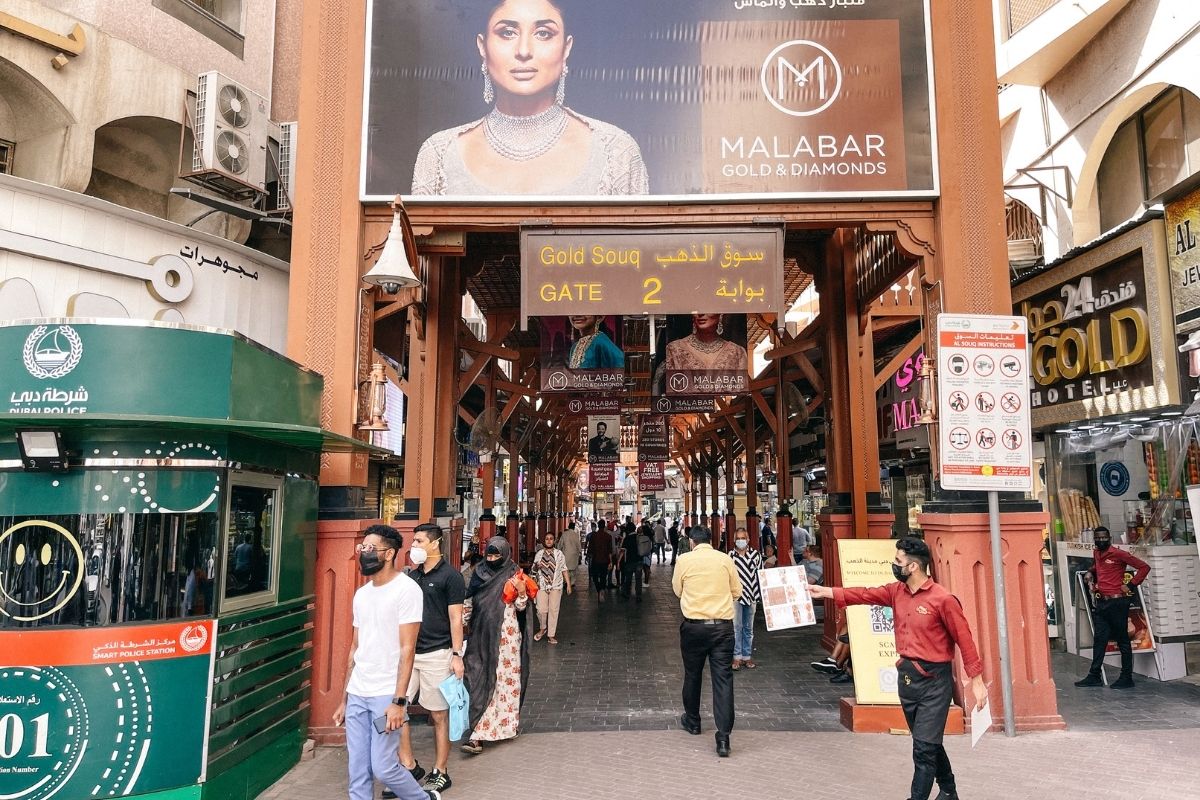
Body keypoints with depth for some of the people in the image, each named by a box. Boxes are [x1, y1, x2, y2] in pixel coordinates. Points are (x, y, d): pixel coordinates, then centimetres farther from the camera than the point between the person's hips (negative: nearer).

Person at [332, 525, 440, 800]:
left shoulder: (406, 589, -11)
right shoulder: (361, 594, 11)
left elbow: (407, 649, -14)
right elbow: (355, 648, 16)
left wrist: (398, 701, -19)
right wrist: (344, 700, 16)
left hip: (385, 694, -6)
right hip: (356, 694, 7)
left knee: (383, 768, -3)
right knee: (357, 773, 8)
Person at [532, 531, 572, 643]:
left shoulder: (559, 553, 2)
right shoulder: (539, 554, 5)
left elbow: (564, 569, 5)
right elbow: (533, 570, 14)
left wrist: (568, 584, 1)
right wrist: (536, 566, -10)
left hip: (556, 586, 0)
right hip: (542, 585, 0)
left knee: (554, 610, 1)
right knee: (541, 610, -7)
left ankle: (551, 635, 10)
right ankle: (542, 628, 20)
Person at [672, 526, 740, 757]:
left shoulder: (684, 560, -2)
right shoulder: (725, 559, 0)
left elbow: (677, 590, 10)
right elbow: (737, 592, 8)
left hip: (694, 625, 0)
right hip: (723, 625, 0)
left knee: (692, 675, 18)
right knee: (723, 678, -1)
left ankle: (692, 722, 36)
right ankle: (723, 738, -7)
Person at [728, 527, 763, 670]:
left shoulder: (756, 555, 1)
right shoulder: (730, 556, -4)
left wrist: (760, 594, 4)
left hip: (751, 595, 3)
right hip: (735, 596, -2)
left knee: (749, 628, 11)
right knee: (736, 627, -1)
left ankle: (747, 656, 20)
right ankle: (737, 657, 7)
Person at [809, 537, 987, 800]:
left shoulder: (942, 599, -17)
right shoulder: (896, 591, 4)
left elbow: (964, 640, -13)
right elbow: (866, 595, 4)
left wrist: (977, 681, -11)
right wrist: (826, 592, -1)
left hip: (934, 681, -7)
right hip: (906, 677, 7)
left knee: (924, 749, -3)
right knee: (928, 743, 21)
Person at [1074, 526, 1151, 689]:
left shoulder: (1118, 554, -9)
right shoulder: (1096, 553, 13)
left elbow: (1144, 567, -11)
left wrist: (1130, 585, -12)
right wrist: (1090, 573, 16)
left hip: (1117, 603, -7)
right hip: (1101, 603, 7)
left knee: (1122, 640, 2)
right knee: (1099, 639, 7)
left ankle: (1127, 678, 9)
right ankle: (1094, 676, 10)